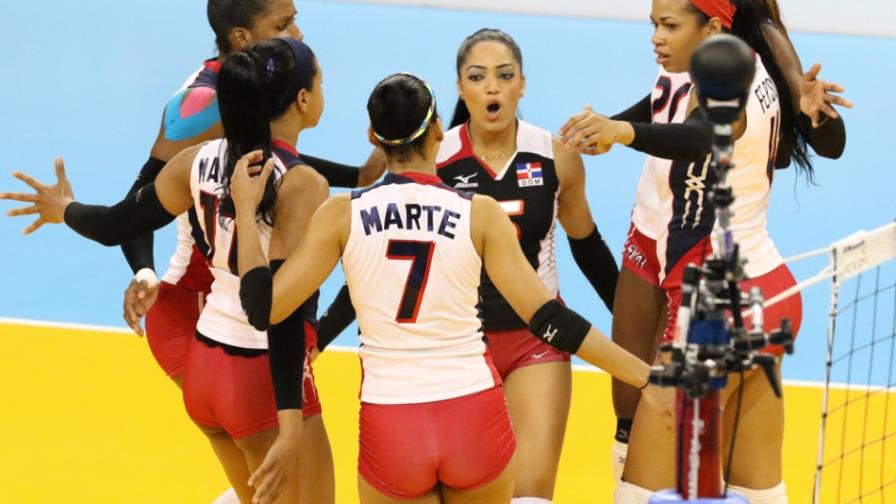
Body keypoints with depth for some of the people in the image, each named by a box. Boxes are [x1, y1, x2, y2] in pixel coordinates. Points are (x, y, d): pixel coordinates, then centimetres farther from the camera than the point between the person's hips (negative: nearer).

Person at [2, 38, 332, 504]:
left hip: (204, 365, 7)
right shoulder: (301, 184, -20)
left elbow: (116, 226, 8)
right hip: (266, 378, -7)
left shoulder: (201, 160, -1)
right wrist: (291, 429, -29)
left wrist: (65, 210, 31)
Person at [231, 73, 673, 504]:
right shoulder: (479, 213, -4)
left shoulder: (342, 215, -3)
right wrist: (645, 376, -1)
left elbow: (265, 307, -3)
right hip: (474, 414, 0)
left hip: (390, 424, 0)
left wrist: (245, 210, 9)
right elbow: (547, 319, -6)